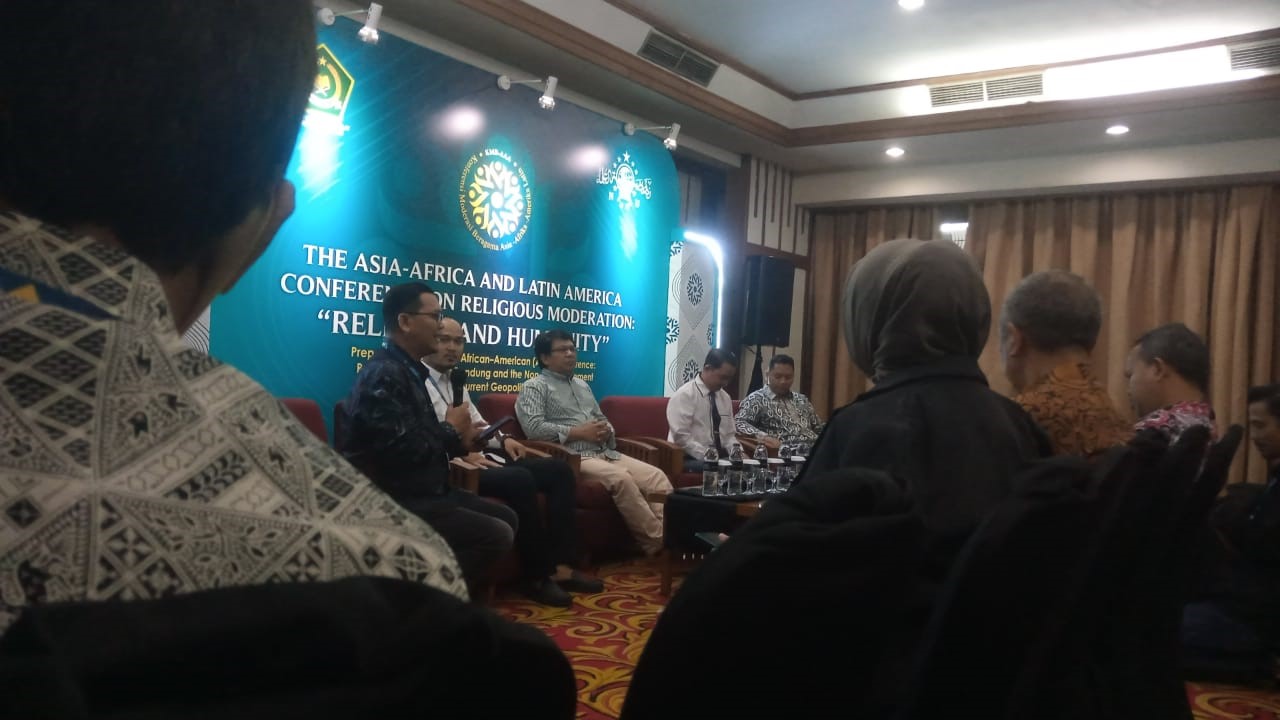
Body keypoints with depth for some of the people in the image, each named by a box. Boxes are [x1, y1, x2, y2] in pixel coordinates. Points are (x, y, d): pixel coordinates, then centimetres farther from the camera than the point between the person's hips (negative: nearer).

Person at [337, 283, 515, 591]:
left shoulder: (409, 371, 13)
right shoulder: (384, 375, -19)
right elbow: (400, 451, -28)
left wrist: (457, 439, -2)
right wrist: (450, 429, -12)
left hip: (424, 491, 10)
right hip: (398, 501, -10)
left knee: (506, 517, 12)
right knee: (497, 535, -16)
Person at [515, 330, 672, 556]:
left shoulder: (582, 385, 27)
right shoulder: (534, 387, 3)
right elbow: (533, 427, -13)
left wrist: (606, 430, 3)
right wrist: (579, 432, -13)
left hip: (605, 453, 8)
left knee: (657, 476, -15)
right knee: (621, 479, -33)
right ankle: (657, 542, -27)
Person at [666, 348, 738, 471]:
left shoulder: (725, 398, 13)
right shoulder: (684, 395, -9)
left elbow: (729, 435, 17)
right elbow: (681, 436, -16)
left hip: (721, 457, 7)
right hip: (691, 459, -7)